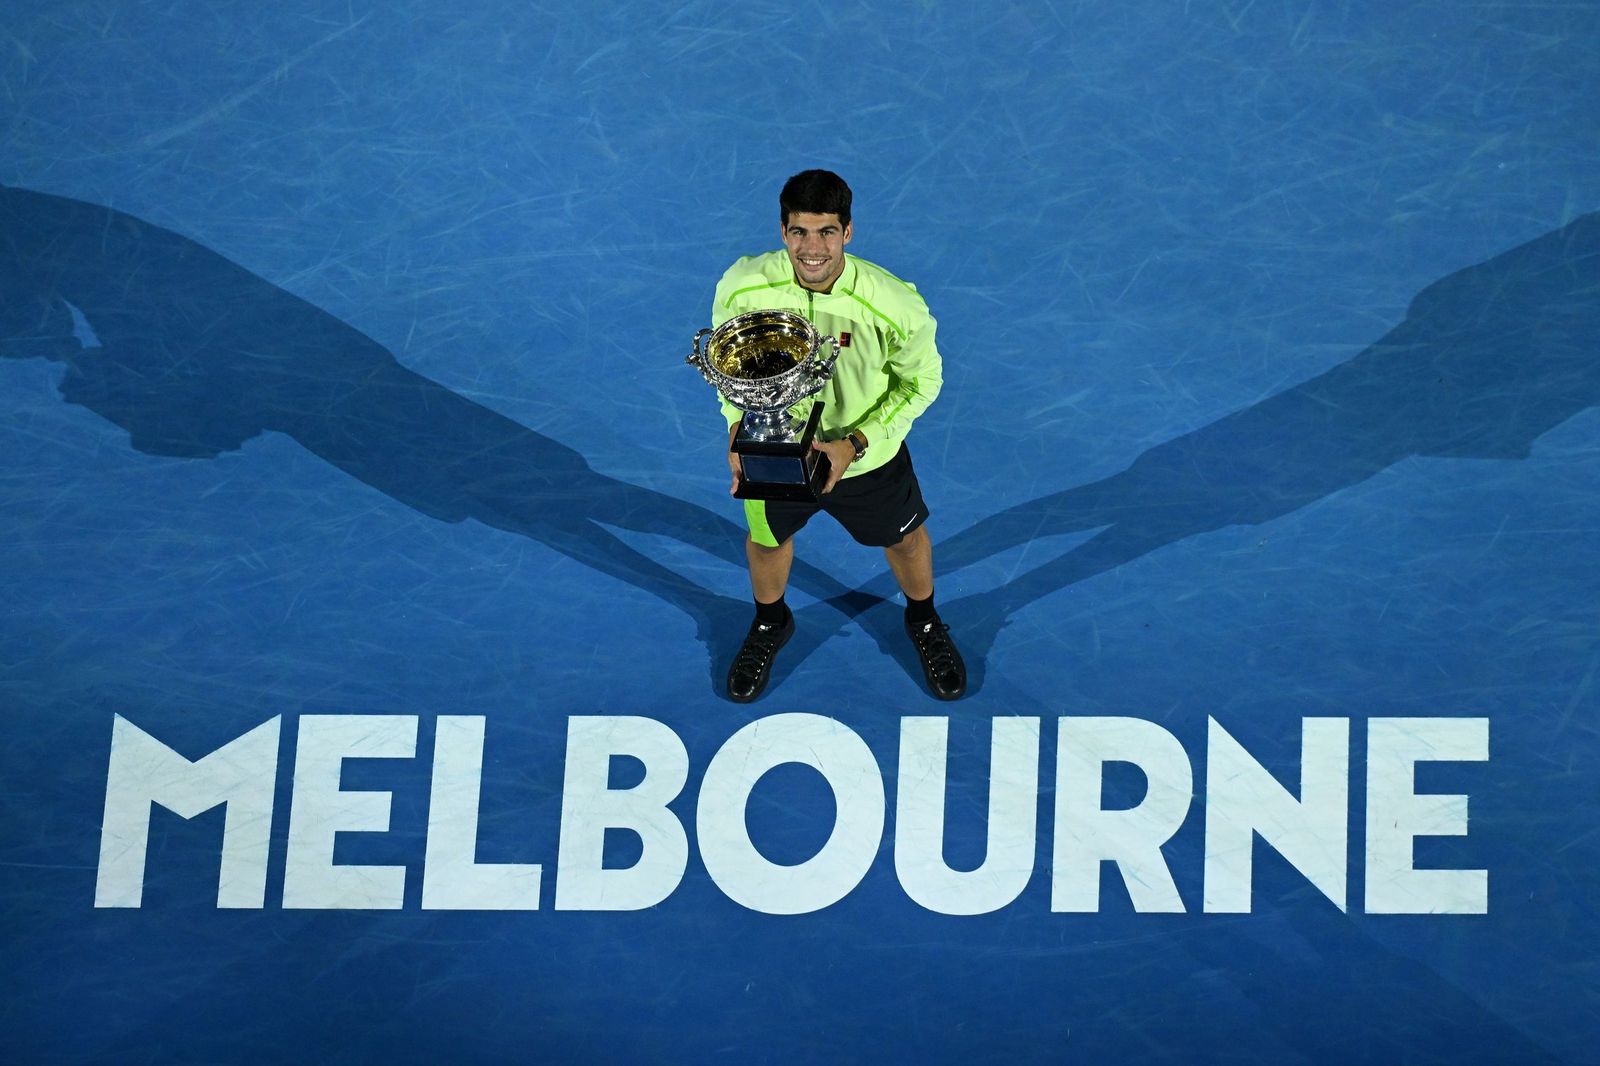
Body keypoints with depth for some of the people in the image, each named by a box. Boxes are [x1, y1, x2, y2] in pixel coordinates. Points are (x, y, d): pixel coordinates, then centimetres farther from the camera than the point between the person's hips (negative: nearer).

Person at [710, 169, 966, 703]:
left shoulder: (895, 305, -34)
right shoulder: (742, 288, -29)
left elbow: (921, 382, -15)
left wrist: (853, 445, -24)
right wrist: (738, 425, -21)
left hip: (867, 456, -1)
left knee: (905, 539, 25)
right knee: (767, 539, 27)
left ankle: (924, 622, 60)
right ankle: (770, 624, 62)